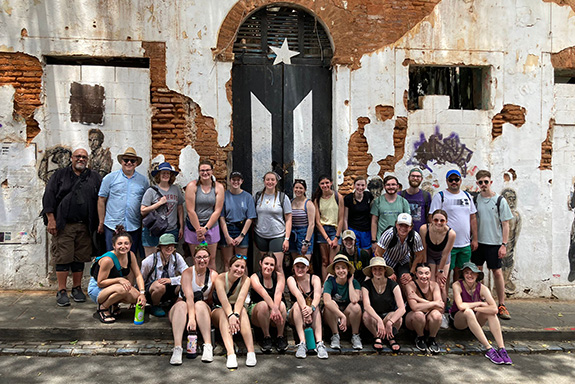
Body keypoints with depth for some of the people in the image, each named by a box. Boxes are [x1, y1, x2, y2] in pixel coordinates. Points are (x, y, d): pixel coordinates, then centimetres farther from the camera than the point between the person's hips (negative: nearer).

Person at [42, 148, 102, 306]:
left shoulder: (94, 177, 13)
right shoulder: (60, 175, 9)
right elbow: (49, 196, 2)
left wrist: (99, 224, 3)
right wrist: (51, 220, -7)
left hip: (84, 226, 2)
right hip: (64, 225, -2)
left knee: (80, 258, 8)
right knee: (63, 258, -2)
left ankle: (77, 288, 19)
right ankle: (61, 291, 7)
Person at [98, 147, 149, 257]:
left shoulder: (143, 181, 8)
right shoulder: (110, 178, 3)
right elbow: (101, 200, 5)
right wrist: (101, 223, 3)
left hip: (134, 227, 2)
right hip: (112, 227, -1)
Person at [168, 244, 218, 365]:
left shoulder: (213, 275, 1)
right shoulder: (187, 273, -8)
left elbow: (211, 299, 3)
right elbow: (189, 296, -23)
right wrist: (191, 318, -34)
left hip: (203, 310, 1)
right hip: (182, 310, -1)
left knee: (200, 304, -32)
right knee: (181, 305, -34)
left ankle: (208, 346, -40)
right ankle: (177, 348, -43)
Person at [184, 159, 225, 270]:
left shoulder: (218, 187, 1)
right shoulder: (192, 186, -5)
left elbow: (217, 210, -2)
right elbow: (190, 210, -9)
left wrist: (205, 228, -10)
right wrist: (198, 229, -12)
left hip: (211, 227, 1)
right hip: (193, 227, -1)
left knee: (211, 260, 4)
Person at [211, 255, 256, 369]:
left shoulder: (246, 280, -12)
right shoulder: (220, 278, -18)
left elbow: (241, 299, -28)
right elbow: (223, 300, -33)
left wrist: (236, 315, -47)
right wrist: (231, 316, -50)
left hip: (237, 309, 1)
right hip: (218, 310, -1)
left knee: (243, 310, -32)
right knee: (223, 312, -35)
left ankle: (251, 352, -44)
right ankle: (231, 354, -53)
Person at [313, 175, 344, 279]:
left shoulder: (338, 197, -1)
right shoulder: (317, 200, 4)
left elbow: (341, 219, -1)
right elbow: (317, 221, 1)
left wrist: (336, 238, -7)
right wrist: (327, 239, -8)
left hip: (335, 229, -2)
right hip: (322, 230, 2)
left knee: (332, 262, -8)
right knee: (324, 262, 4)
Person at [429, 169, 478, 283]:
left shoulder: (467, 196, 13)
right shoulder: (440, 196, -3)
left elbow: (473, 218, 16)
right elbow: (431, 218, -8)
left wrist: (475, 239, 11)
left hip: (465, 244, 5)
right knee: (445, 273, 0)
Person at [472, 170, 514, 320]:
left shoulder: (500, 200, -3)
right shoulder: (475, 199, 4)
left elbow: (505, 224, -1)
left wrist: (504, 244, -7)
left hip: (494, 243, -2)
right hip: (478, 242, 3)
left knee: (497, 272, 1)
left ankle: (502, 305, 12)